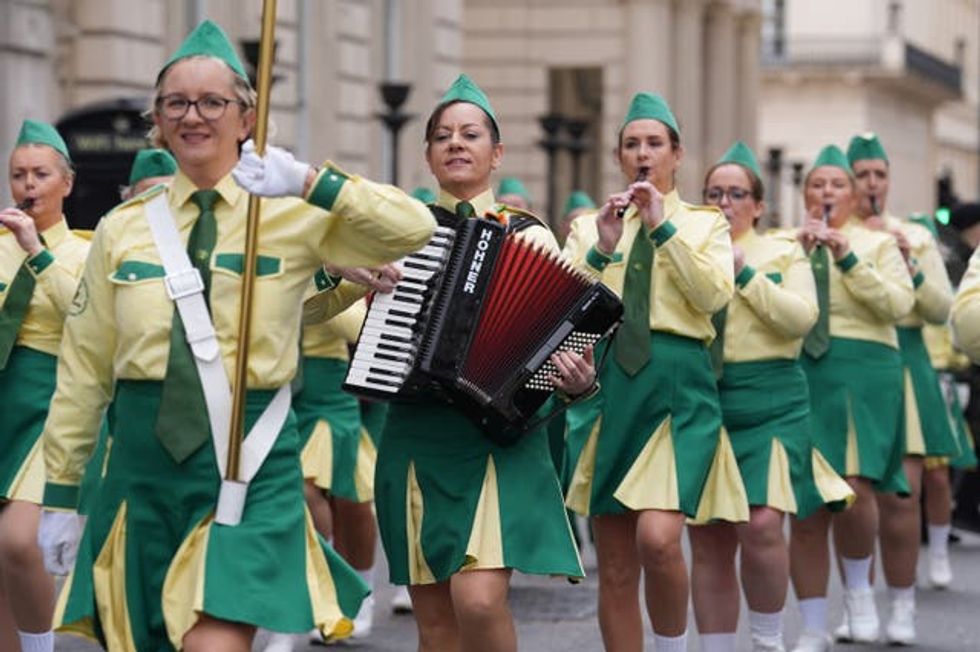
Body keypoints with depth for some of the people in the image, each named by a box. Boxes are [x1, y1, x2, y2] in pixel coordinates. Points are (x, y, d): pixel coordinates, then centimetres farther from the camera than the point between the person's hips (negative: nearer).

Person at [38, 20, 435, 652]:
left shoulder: (294, 216, -1)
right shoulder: (122, 228, 7)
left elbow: (416, 229, -14)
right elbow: (84, 372, 10)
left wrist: (310, 182, -22)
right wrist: (61, 494, 9)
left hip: (251, 460, -3)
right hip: (145, 458, 3)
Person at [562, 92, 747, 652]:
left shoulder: (705, 223, 10)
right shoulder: (590, 226, 14)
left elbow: (716, 295, -7)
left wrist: (664, 227, -10)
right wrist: (602, 250, -10)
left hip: (679, 385, -2)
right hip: (609, 388, 3)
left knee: (657, 540, -22)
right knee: (615, 570, 3)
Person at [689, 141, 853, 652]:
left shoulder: (783, 253, 8)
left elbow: (801, 318, -7)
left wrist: (744, 273, -10)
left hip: (769, 403, -3)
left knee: (761, 524, -19)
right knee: (708, 542, 3)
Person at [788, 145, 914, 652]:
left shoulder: (877, 244, 11)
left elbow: (899, 304, -3)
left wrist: (849, 260, -10)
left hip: (862, 371, -2)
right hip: (796, 374, 2)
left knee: (853, 487, -21)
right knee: (804, 509, 2)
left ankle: (858, 586, 6)